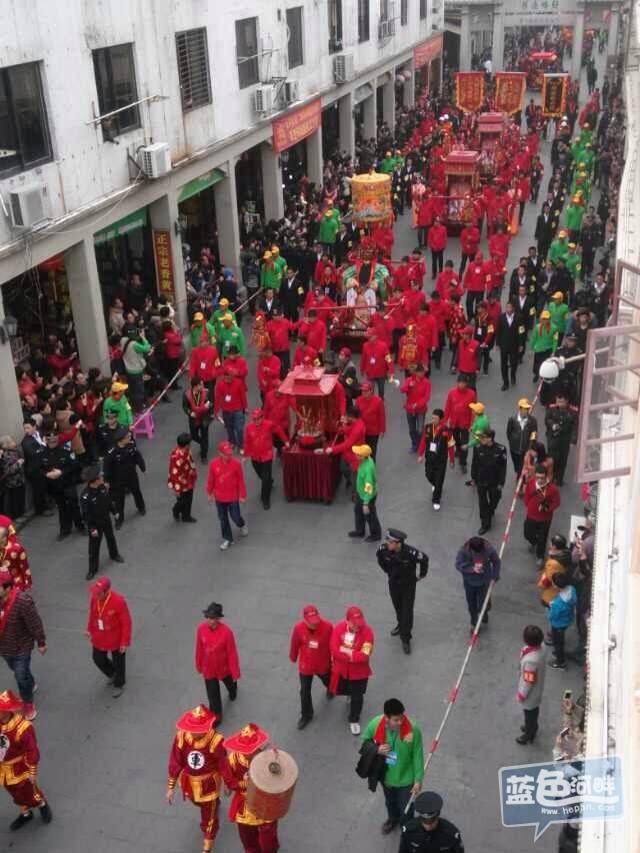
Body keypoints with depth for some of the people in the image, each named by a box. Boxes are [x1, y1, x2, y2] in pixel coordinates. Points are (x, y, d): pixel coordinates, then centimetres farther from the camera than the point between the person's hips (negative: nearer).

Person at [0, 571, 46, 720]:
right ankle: (30, 684, 58)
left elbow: (35, 624, -22)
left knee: (21, 675, 10)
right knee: (16, 671, 29)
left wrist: (41, 643, -12)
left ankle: (28, 703, 34)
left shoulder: (23, 601, -34)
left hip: (20, 646, -6)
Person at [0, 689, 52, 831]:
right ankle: (25, 814, 53)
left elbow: (32, 751, -21)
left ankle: (43, 805, 48)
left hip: (19, 770, -6)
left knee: (29, 792, 17)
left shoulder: (22, 728, -34)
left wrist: (32, 772, -12)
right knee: (16, 794, 27)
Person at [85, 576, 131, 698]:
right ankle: (112, 674, 53)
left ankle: (119, 685, 45)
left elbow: (126, 622, -22)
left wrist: (125, 642, -17)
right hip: (99, 638, 5)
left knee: (118, 662, 17)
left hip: (116, 640, -5)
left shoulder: (119, 601, -33)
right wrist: (89, 629, 13)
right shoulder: (94, 597, -17)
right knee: (98, 659, 21)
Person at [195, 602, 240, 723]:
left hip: (224, 667, -1)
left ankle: (233, 692, 66)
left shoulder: (226, 632, -32)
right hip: (208, 668, 1)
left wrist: (235, 673, -12)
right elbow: (199, 648, -5)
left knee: (229, 683, 30)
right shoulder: (201, 628, -22)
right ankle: (216, 717, 35)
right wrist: (199, 665, 7)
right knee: (212, 694, 13)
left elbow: (232, 653, -20)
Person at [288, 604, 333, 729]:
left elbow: (332, 644, -14)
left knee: (327, 681, 32)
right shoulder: (298, 628, -28)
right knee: (305, 691, 11)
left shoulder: (327, 626, -31)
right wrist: (293, 657, 9)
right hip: (305, 665, 0)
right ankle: (306, 716, 36)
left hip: (323, 664, 1)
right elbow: (294, 644, -9)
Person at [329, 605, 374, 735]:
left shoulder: (367, 631, -27)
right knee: (340, 690, 26)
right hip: (340, 669, 3)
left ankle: (354, 720, 37)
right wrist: (353, 656, -24)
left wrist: (346, 651, -25)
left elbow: (364, 656, -29)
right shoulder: (338, 628, -20)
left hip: (359, 672, -2)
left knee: (357, 697, 12)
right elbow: (335, 651, -22)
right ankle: (350, 692, 62)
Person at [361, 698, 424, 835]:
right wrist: (376, 750, -26)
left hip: (405, 778, -3)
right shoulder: (375, 724, -27)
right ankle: (393, 818, 64)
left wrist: (418, 779, -11)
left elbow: (418, 756, -17)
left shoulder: (412, 729, -32)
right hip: (385, 775, 3)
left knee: (406, 808, 19)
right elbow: (364, 741, -6)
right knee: (390, 801, 32)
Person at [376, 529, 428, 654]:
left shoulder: (410, 553, -34)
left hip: (408, 584, -4)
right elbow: (379, 556, 3)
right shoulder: (384, 549, -23)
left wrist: (421, 575, -5)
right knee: (397, 606, 23)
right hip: (393, 582, 4)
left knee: (407, 611, 1)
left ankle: (405, 638, 14)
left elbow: (424, 559, -16)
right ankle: (401, 625, 51)